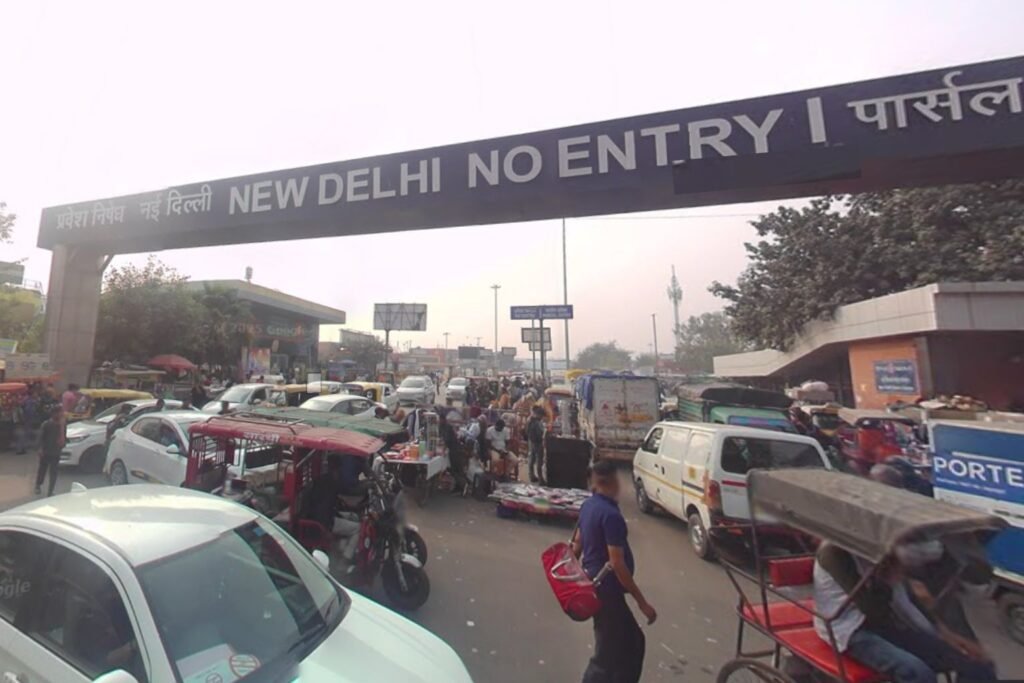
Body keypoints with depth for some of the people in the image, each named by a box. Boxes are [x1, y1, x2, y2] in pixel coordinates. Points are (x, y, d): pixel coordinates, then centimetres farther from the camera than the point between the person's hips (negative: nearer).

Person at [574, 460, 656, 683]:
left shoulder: (588, 505, 1)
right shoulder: (611, 514, -26)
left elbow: (577, 544, 11)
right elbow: (617, 563, -25)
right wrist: (642, 601, -16)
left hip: (594, 584, 9)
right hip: (606, 590, -8)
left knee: (632, 641, 23)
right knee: (608, 653, 9)